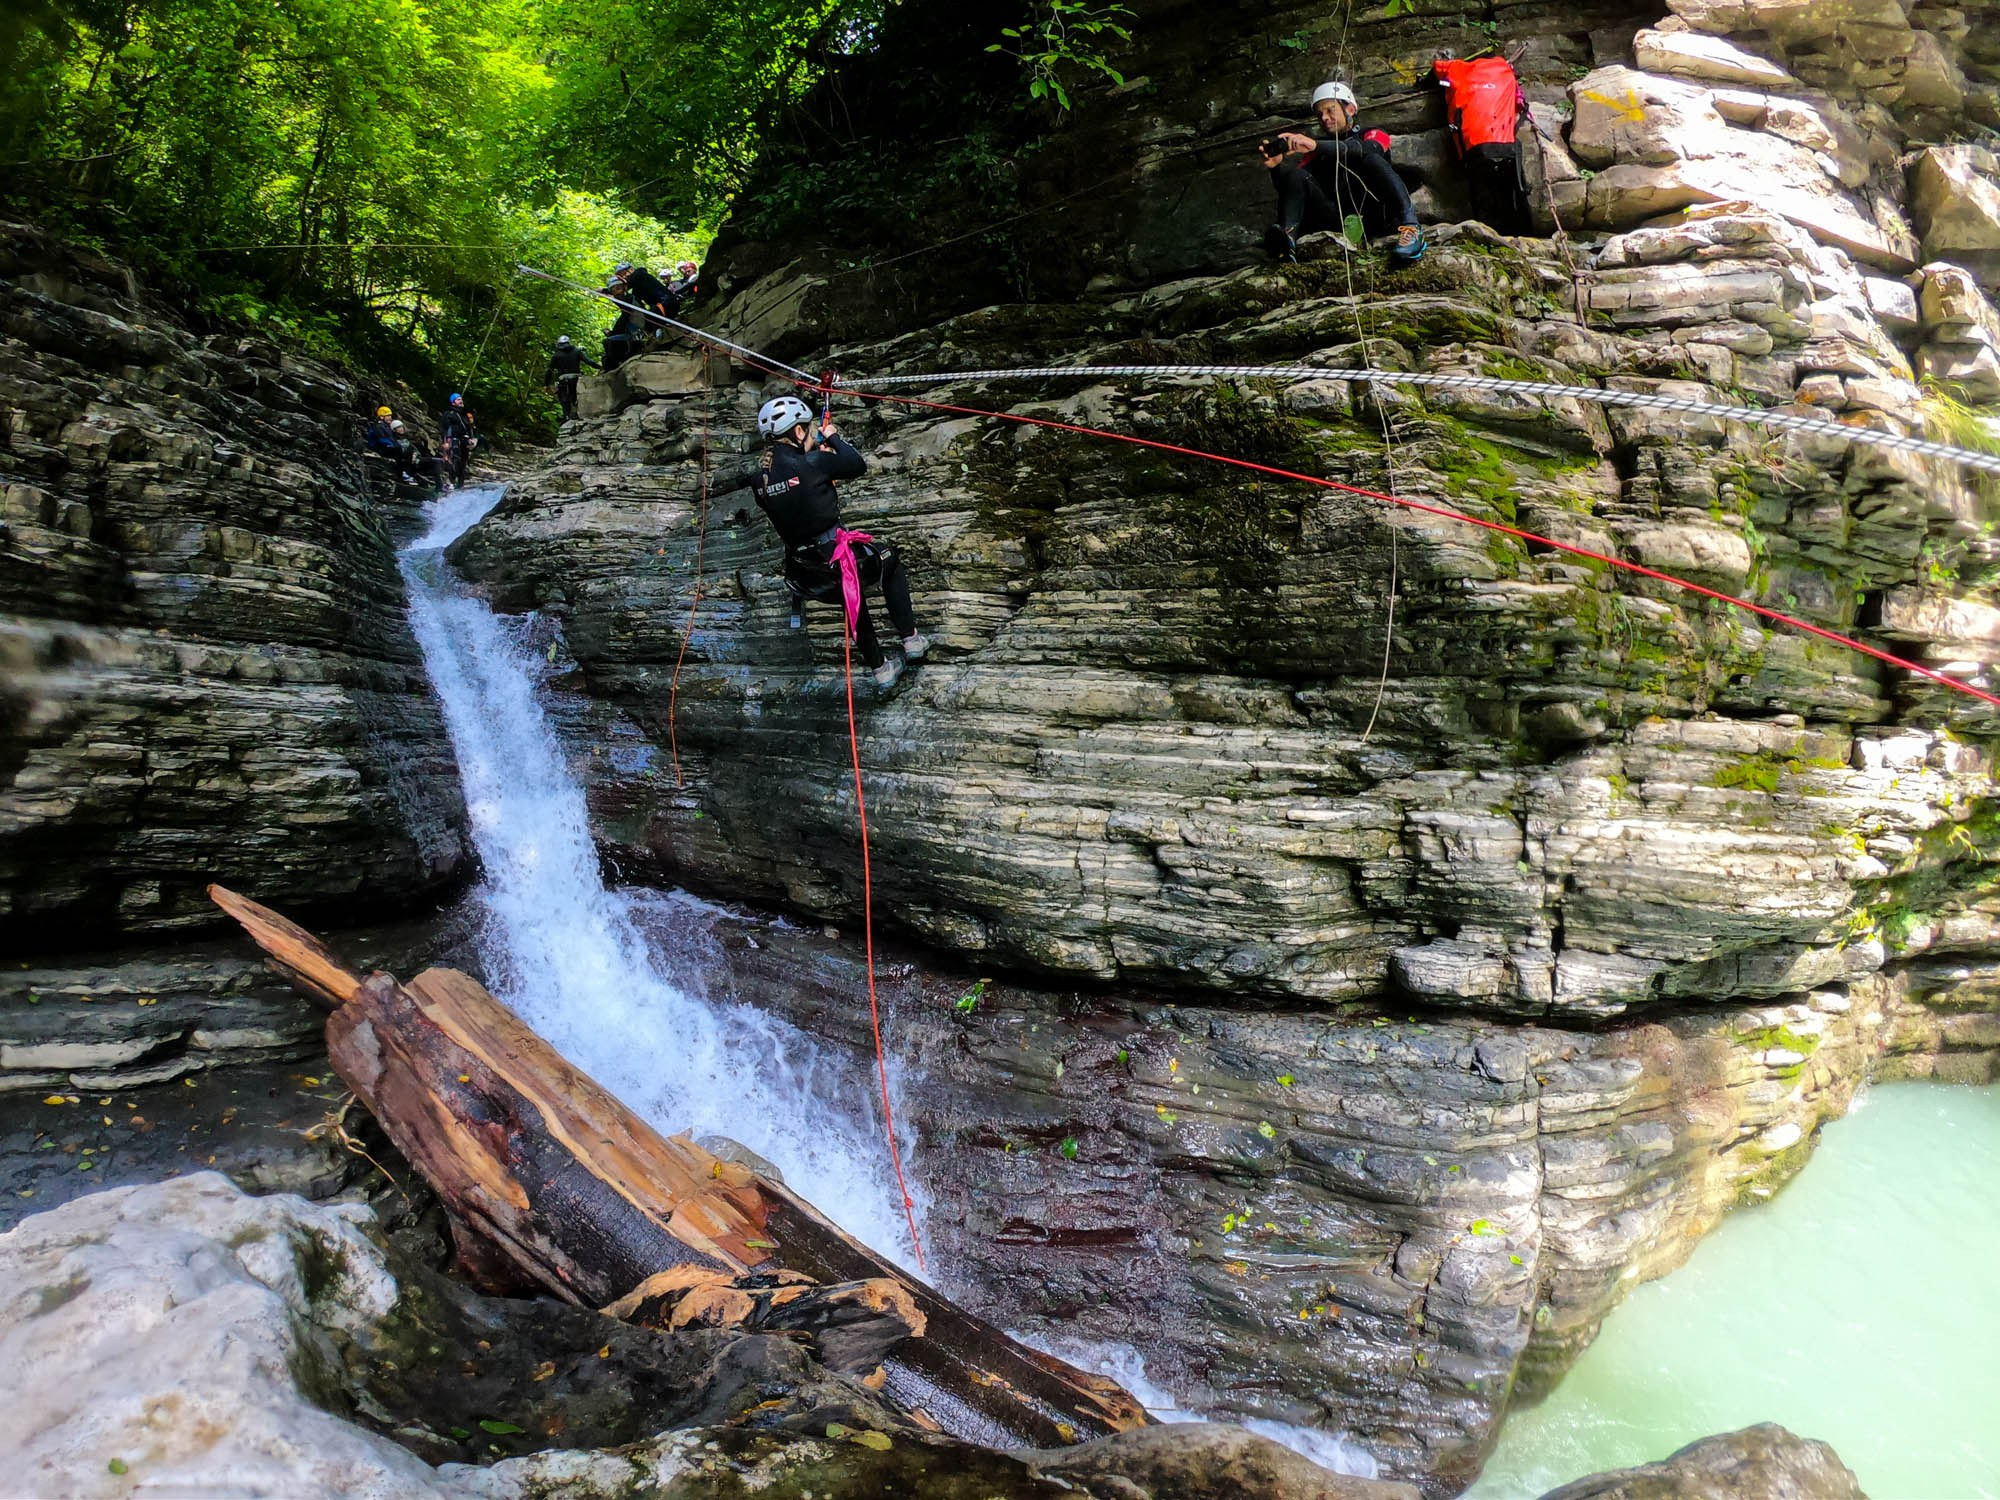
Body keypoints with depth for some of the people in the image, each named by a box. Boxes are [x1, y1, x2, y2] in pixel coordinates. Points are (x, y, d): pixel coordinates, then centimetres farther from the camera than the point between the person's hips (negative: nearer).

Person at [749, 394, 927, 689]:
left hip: (801, 573, 6)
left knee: (853, 600, 33)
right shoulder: (812, 462, -19)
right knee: (889, 560, 24)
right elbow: (859, 466, -7)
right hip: (833, 559, -6)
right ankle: (910, 639, 23)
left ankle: (881, 670, 40)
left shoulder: (759, 478, 0)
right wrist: (833, 438, 11)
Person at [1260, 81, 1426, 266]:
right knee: (1297, 176, -12)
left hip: (1374, 215, -2)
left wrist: (1316, 146, -22)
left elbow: (1365, 149, -9)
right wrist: (1276, 165, -13)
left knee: (1370, 160, -24)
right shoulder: (1317, 153, 28)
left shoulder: (1372, 136, 19)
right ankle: (1287, 237, -40)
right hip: (1337, 220, 2)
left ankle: (1409, 227, -39)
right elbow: (1287, 187, 10)